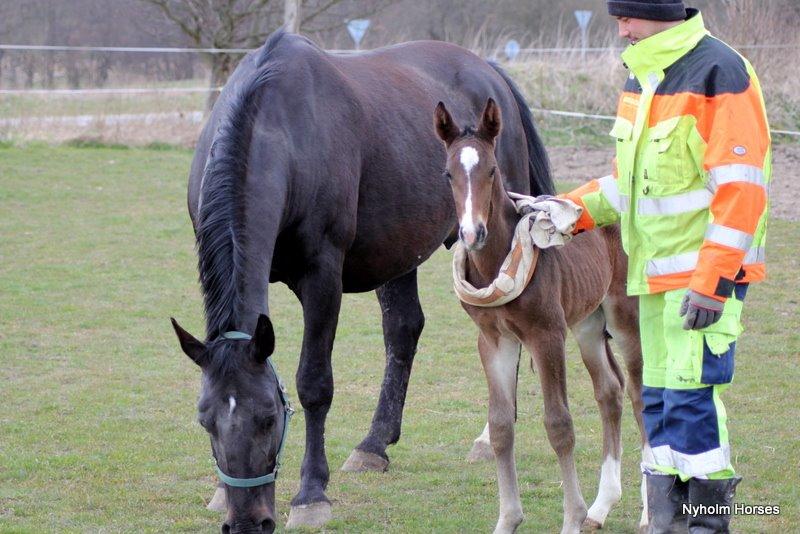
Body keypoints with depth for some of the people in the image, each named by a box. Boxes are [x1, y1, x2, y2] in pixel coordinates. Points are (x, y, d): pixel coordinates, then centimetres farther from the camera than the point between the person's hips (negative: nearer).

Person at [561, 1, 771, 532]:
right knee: (658, 396, 10)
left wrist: (713, 280, -22)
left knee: (690, 392, -12)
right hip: (655, 269, 9)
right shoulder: (642, 76, 13)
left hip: (706, 269, -9)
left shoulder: (718, 73, -15)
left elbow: (740, 188, -19)